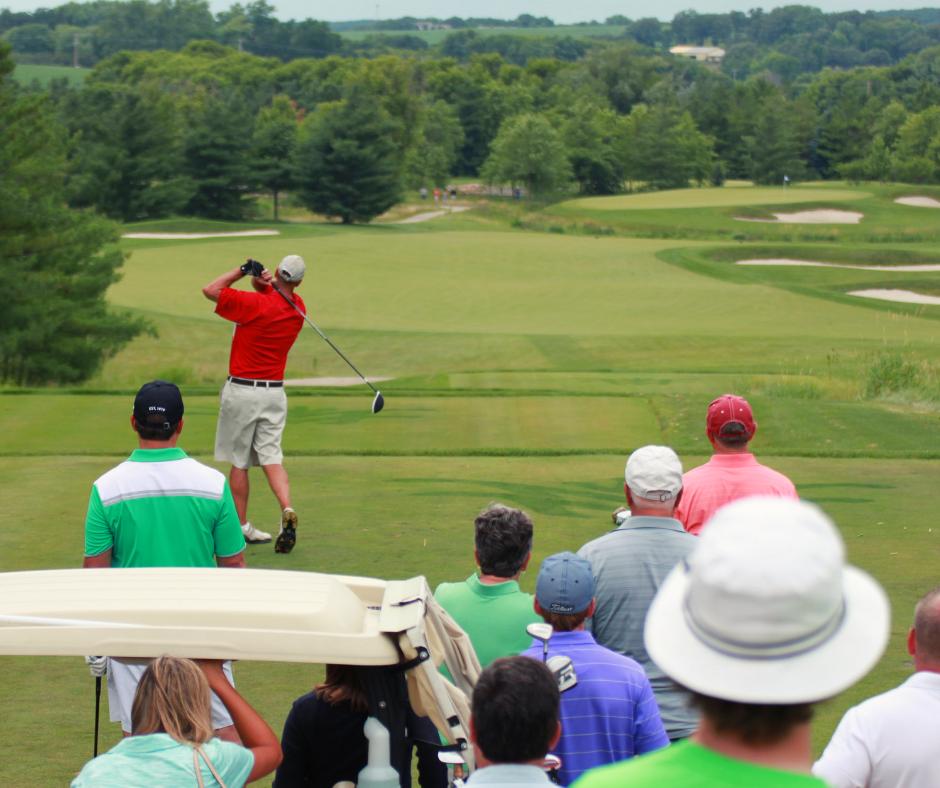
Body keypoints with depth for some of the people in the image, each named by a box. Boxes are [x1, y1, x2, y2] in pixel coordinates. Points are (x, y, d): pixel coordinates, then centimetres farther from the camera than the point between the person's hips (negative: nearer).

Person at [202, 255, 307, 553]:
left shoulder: (256, 304, -16)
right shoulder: (297, 308, 3)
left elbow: (211, 290, -9)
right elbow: (273, 292, 17)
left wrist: (243, 271, -4)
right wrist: (262, 279, -6)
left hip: (241, 391, -4)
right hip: (274, 392, 4)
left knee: (239, 462, 6)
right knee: (271, 457, 2)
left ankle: (242, 526, 12)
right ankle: (287, 510, -21)